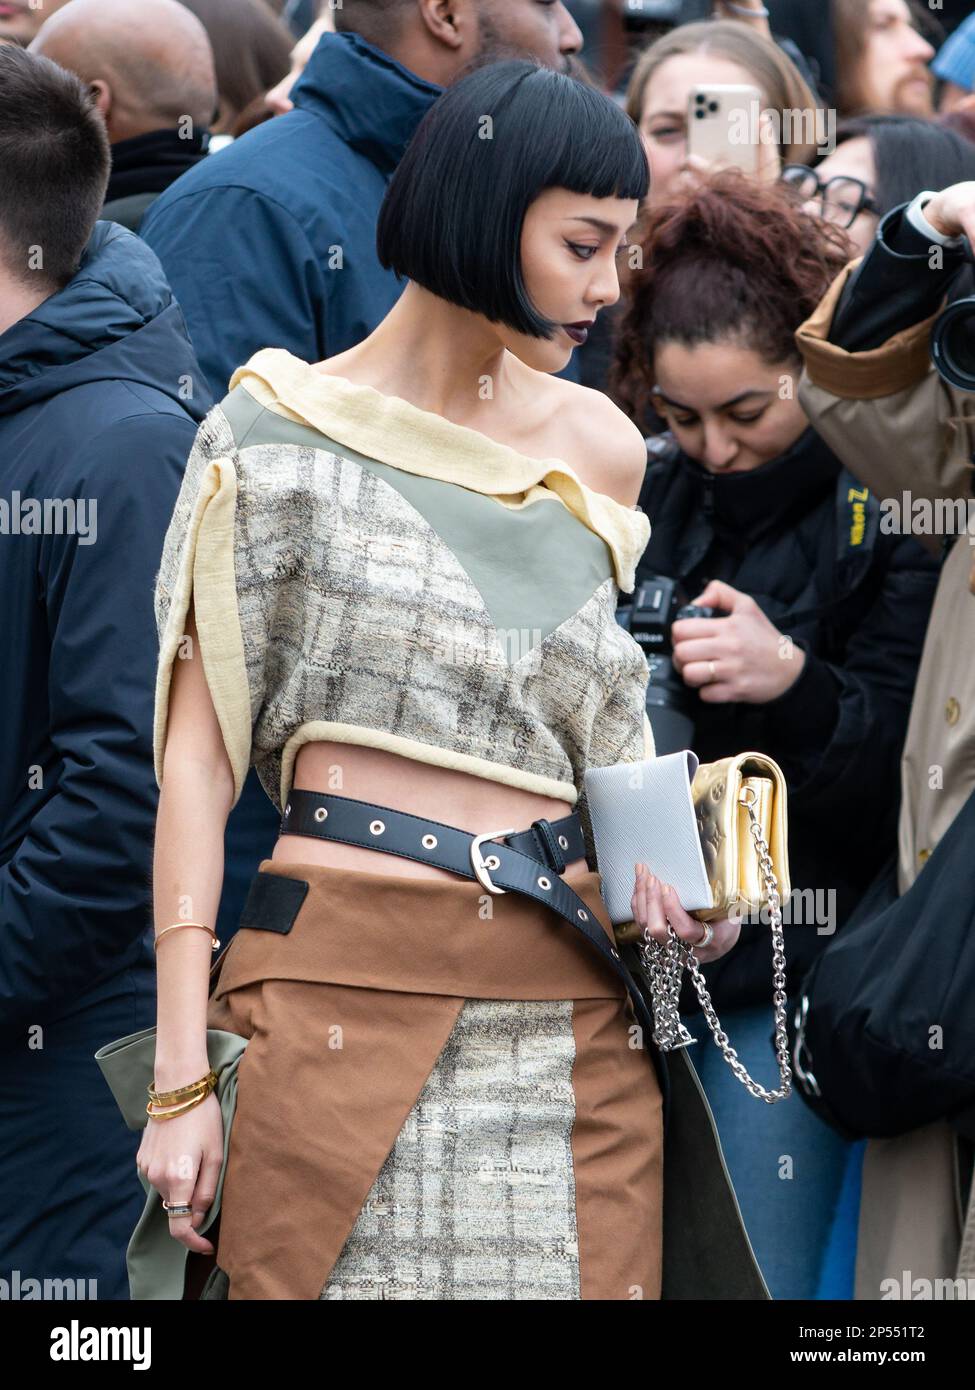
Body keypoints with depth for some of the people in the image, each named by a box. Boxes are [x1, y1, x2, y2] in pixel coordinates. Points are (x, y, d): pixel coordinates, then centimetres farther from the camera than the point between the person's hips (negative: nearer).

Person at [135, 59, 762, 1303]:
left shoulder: (599, 448, 12)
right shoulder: (280, 433, 0)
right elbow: (197, 757, -2)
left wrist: (654, 870, 3)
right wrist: (179, 1080, -8)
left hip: (572, 1016, 4)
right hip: (344, 994, -4)